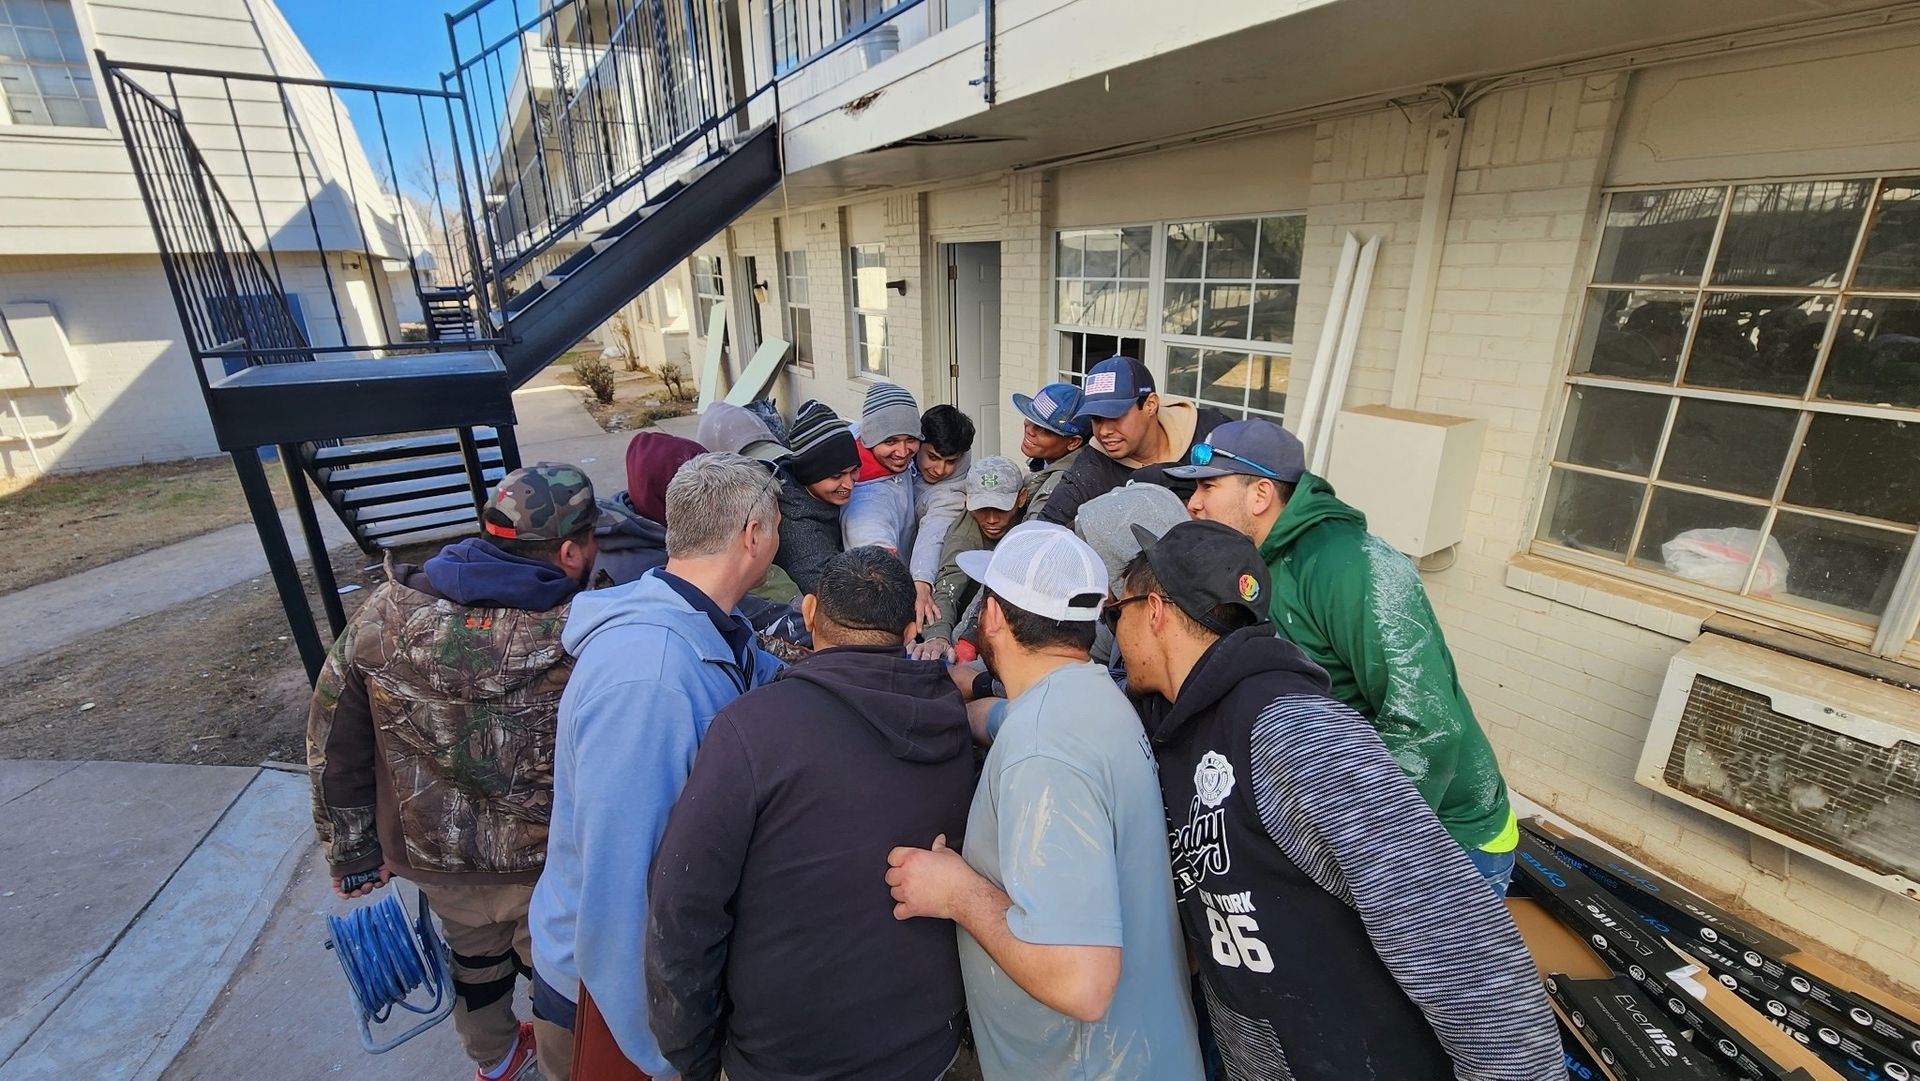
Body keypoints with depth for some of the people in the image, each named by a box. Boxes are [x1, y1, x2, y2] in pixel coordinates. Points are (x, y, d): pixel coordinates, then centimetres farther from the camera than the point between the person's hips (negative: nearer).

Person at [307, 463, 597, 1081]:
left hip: (431, 857, 5)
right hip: (551, 866, -5)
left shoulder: (383, 616, -15)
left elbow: (334, 748, -4)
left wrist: (353, 854, 8)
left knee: (475, 955, 32)